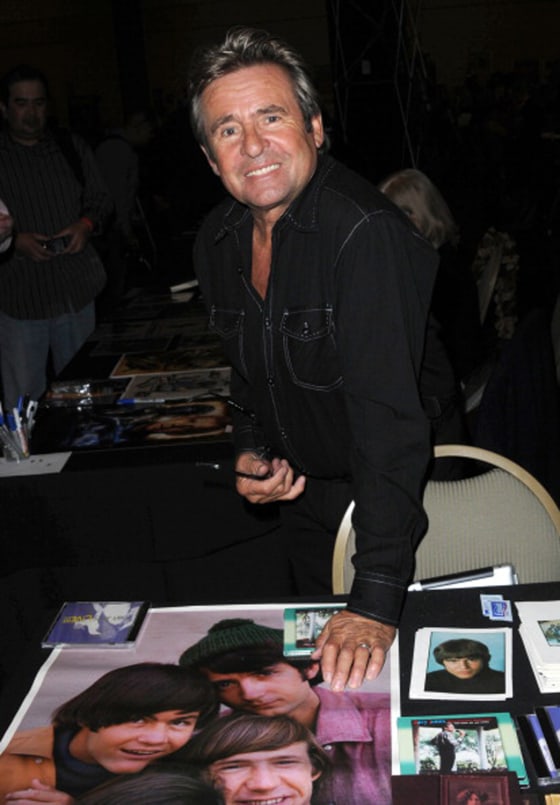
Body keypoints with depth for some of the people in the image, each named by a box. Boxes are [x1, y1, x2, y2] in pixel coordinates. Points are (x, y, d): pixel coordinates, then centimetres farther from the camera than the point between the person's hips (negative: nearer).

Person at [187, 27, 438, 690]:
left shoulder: (364, 231, -30)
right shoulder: (217, 240, -5)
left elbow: (389, 416, -36)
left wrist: (377, 598, -40)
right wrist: (250, 450, -6)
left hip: (391, 495, -6)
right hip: (302, 489, 7)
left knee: (366, 668, 8)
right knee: (316, 660, 23)